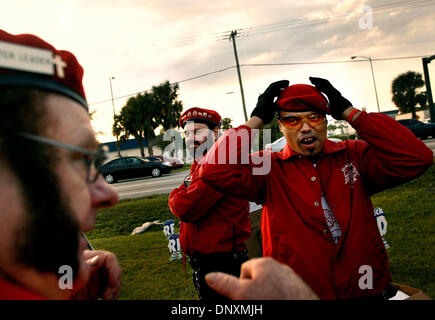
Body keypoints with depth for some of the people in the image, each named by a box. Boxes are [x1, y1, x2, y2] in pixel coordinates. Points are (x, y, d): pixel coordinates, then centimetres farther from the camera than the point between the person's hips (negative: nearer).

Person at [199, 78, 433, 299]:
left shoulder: (354, 156, -1)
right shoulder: (269, 169, -6)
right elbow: (214, 172, -20)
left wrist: (349, 113, -13)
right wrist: (256, 120, -15)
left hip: (366, 289, 2)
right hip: (297, 292, -1)